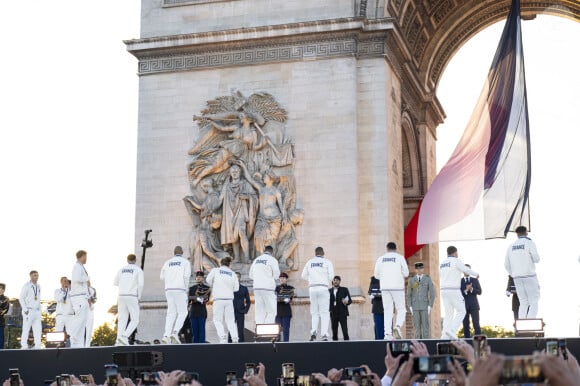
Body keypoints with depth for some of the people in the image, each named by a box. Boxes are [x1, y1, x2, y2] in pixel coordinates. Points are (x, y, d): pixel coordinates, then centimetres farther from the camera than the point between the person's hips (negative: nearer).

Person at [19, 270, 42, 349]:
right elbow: (21, 298, -6)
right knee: (26, 329, -7)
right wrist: (25, 310, -13)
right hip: (28, 311, -6)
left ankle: (37, 346, 1)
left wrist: (40, 311, 12)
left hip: (37, 311, 6)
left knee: (38, 329, 0)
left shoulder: (38, 286, 14)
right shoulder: (26, 286, -5)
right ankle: (24, 346, -7)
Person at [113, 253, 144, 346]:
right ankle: (124, 337, -20)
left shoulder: (121, 270, 14)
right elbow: (141, 284, -11)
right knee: (135, 320, 2)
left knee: (122, 320, 8)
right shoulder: (138, 270, 1)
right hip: (132, 297, -4)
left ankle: (119, 341, -7)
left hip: (121, 296, 5)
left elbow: (115, 283, 26)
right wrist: (139, 297, 2)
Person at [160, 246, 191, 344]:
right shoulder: (185, 262, 3)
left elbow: (162, 277, 15)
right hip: (180, 290, -4)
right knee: (182, 313, 4)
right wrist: (186, 289, 1)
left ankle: (166, 335, -6)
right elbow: (186, 276, -10)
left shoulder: (168, 262, 14)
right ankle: (175, 333, -14)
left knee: (171, 313, 8)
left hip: (168, 289, 4)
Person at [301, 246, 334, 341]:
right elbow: (331, 276, -3)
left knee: (314, 312, 10)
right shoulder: (327, 262, 3)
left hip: (312, 288, 3)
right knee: (324, 312, 0)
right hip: (323, 287, -3)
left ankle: (313, 332, -9)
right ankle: (324, 334, -11)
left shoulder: (309, 262, 11)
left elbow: (304, 275, 14)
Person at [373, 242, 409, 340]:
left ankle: (388, 333, -4)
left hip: (384, 287, 2)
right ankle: (397, 326, -17)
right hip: (397, 287, -2)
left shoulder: (380, 259, 8)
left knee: (387, 310, 6)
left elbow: (376, 275, 11)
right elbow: (406, 273, 2)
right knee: (401, 309, 8)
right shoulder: (400, 258, 2)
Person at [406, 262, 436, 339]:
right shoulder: (411, 280, 5)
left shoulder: (428, 279, 0)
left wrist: (430, 307, -11)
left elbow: (432, 293, -2)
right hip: (415, 306, 2)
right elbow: (408, 295, 6)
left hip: (425, 306, -1)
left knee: (425, 326, -5)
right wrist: (410, 307, -4)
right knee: (417, 327, 0)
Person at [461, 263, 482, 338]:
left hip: (474, 306, 0)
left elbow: (479, 292, 0)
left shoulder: (475, 280, 10)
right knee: (465, 325, -4)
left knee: (476, 324, -10)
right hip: (464, 306, 0)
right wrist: (466, 290, -18)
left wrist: (471, 289, -17)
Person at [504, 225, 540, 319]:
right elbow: (536, 259, -7)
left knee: (523, 303, 10)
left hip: (517, 277, 5)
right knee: (534, 303, -1)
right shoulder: (530, 243, -4)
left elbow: (507, 265, 13)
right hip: (529, 276, -5)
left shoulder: (511, 246, 11)